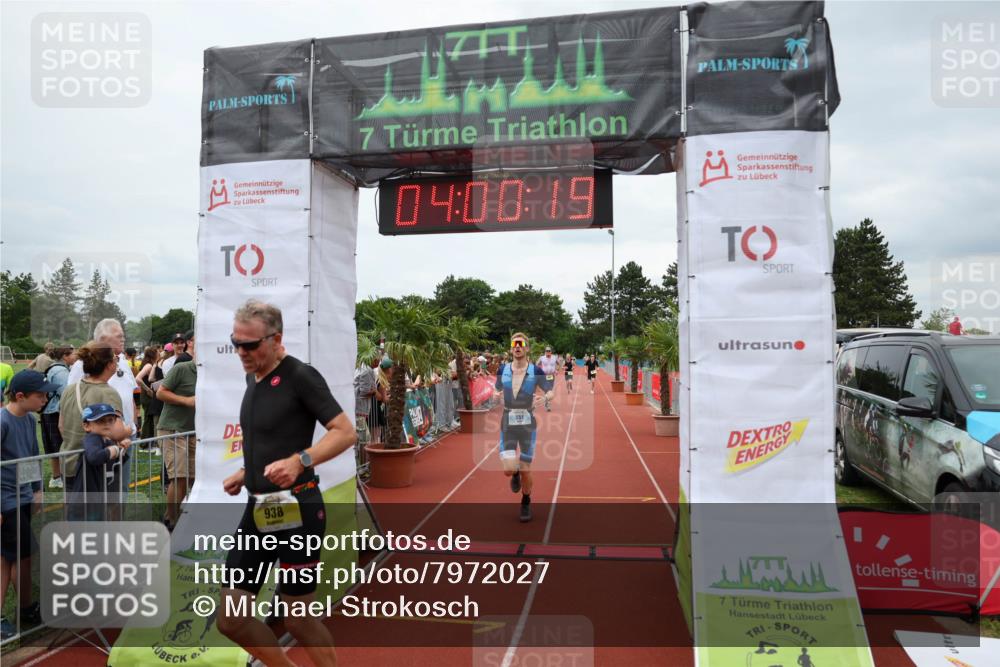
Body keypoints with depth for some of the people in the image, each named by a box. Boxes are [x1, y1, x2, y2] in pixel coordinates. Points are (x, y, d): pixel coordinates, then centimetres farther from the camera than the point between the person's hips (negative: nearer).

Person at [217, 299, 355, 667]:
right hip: (258, 510, 8)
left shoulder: (300, 375, -14)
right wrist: (245, 473, 15)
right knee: (230, 619, 9)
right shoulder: (253, 377, 12)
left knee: (298, 618, 5)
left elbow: (345, 432, -18)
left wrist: (299, 461, -32)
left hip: (298, 511, -8)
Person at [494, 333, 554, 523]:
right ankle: (516, 474, 27)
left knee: (525, 470, 4)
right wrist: (497, 395, -7)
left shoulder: (536, 371, -5)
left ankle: (526, 502, 33)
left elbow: (550, 392, -3)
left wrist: (547, 396, -26)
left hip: (527, 423, -1)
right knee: (509, 469, -12)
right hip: (508, 423, 1)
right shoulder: (503, 370, 2)